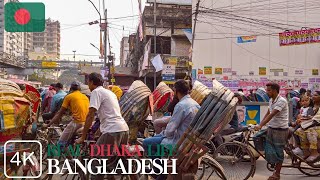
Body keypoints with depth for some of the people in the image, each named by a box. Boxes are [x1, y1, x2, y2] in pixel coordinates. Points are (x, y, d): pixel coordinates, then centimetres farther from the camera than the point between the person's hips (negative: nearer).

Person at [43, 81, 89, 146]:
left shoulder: (69, 96, 5)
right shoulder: (86, 97, 19)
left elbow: (59, 113, 6)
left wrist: (48, 125, 13)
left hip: (77, 122, -6)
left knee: (61, 143, 3)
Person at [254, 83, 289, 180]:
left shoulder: (281, 101, -20)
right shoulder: (271, 100, 7)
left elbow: (272, 115, -27)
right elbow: (268, 114, 14)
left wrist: (260, 126, -32)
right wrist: (260, 124, 8)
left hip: (280, 130, -8)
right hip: (271, 128, 8)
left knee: (278, 151, 3)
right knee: (269, 150, 10)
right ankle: (276, 169, 26)